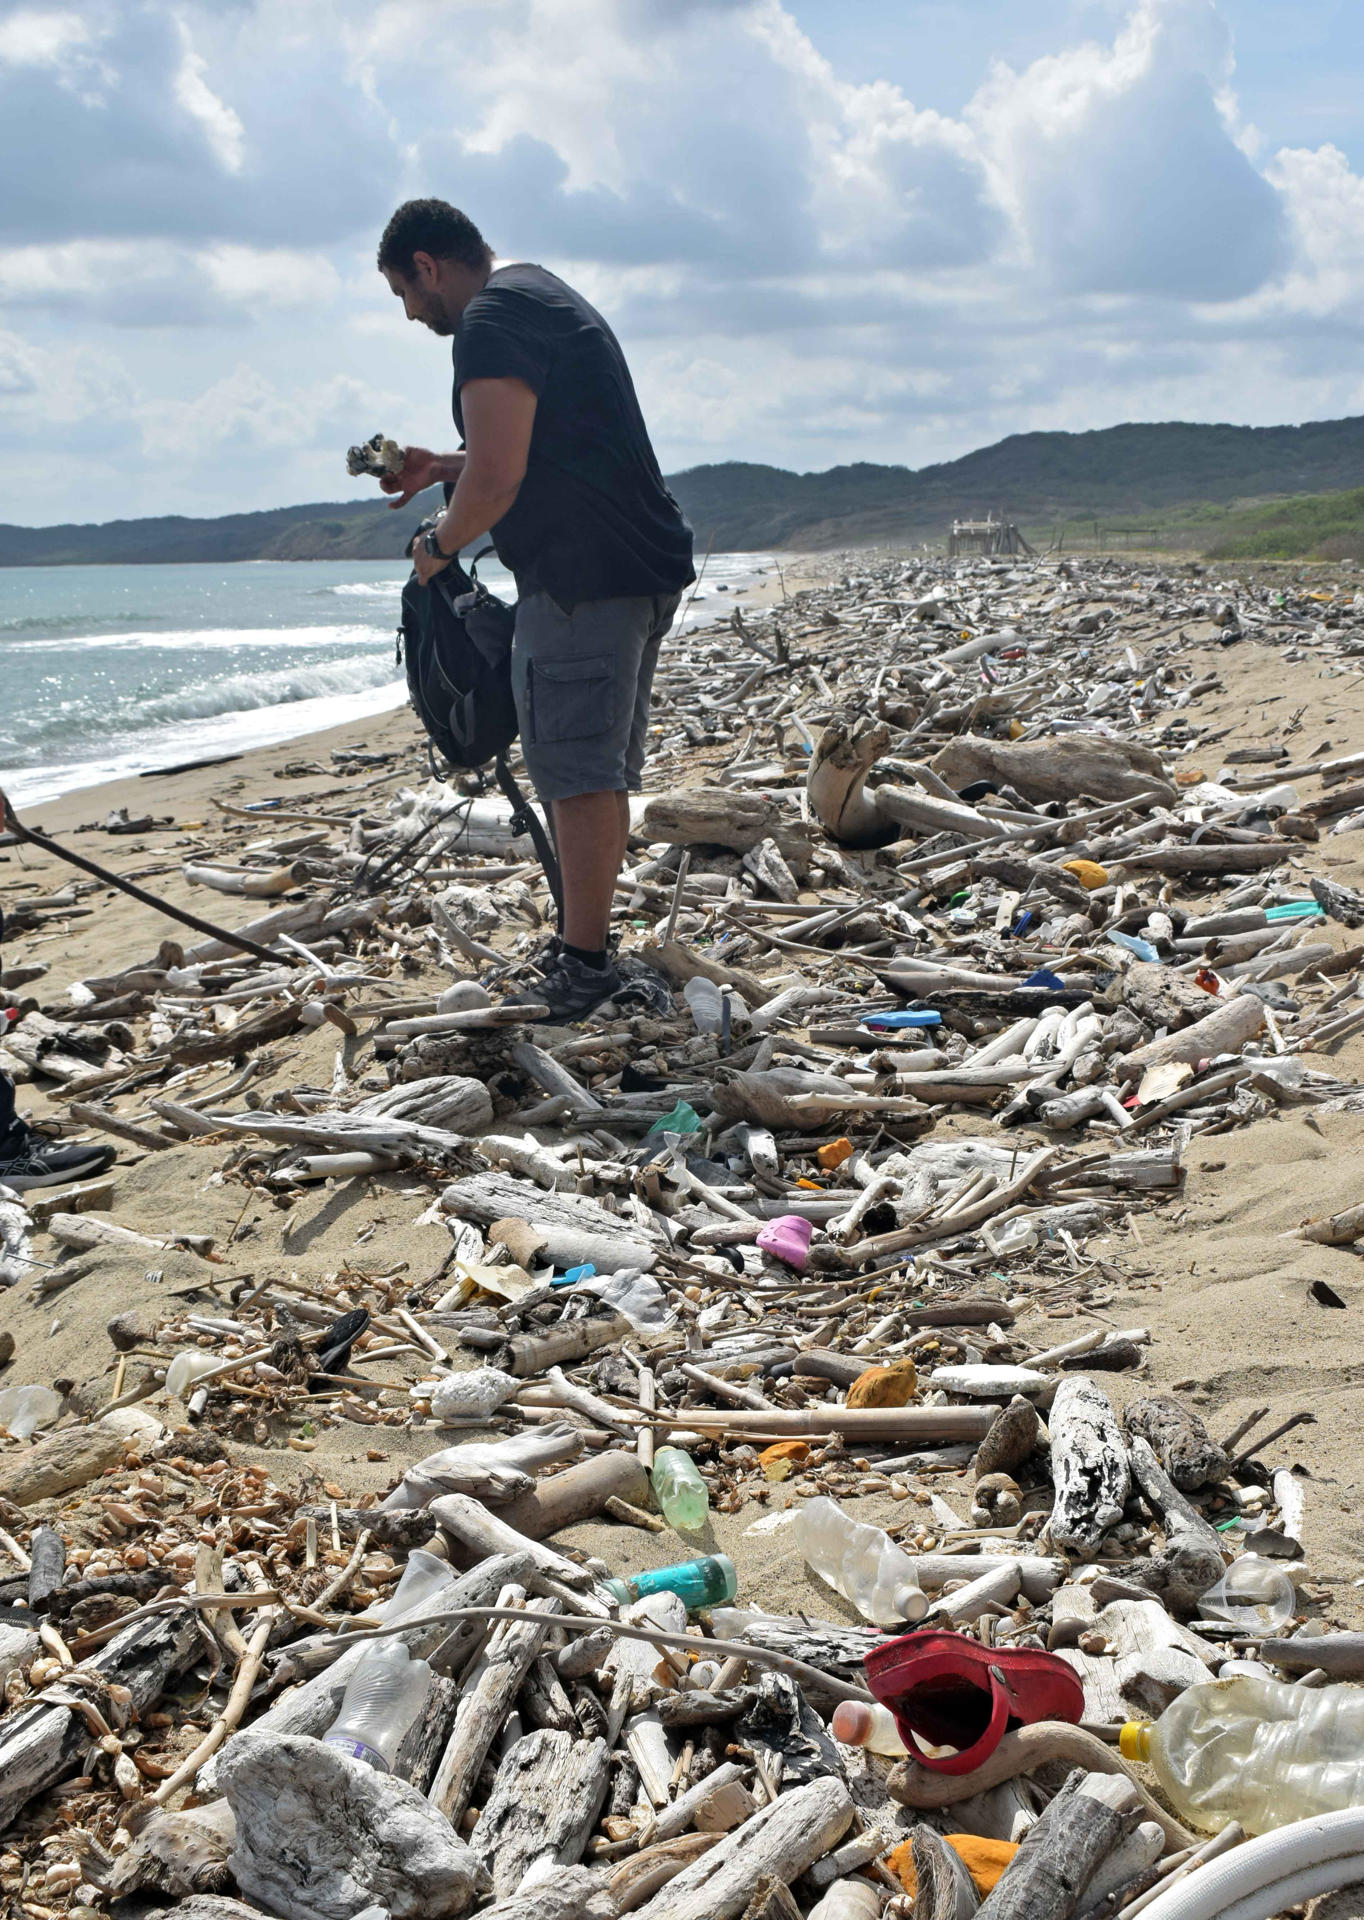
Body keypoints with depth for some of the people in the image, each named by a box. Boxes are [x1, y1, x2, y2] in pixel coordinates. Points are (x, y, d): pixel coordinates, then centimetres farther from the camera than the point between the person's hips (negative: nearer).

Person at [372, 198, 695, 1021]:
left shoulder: (491, 321, -12)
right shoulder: (549, 297, 22)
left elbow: (497, 477, -22)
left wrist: (439, 545, -4)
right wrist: (439, 467, 28)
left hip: (584, 576, -11)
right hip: (644, 567, 11)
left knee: (577, 769, -8)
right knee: (603, 769, 14)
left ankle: (582, 970, -5)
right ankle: (589, 944, 22)